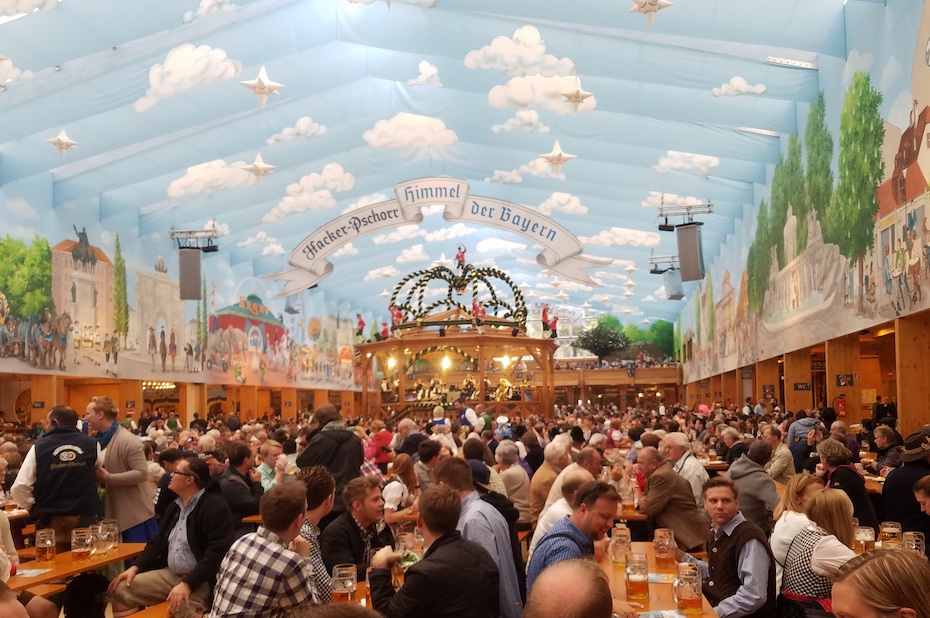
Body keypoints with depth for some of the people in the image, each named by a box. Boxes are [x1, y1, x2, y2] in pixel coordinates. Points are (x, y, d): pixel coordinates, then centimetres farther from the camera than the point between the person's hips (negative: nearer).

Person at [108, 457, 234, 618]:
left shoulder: (215, 507, -13)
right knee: (120, 589, -3)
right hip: (169, 574, 8)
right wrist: (135, 567, 5)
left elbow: (218, 551, -22)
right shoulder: (175, 507, 16)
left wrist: (188, 584, -28)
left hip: (200, 580, -8)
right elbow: (157, 541, 22)